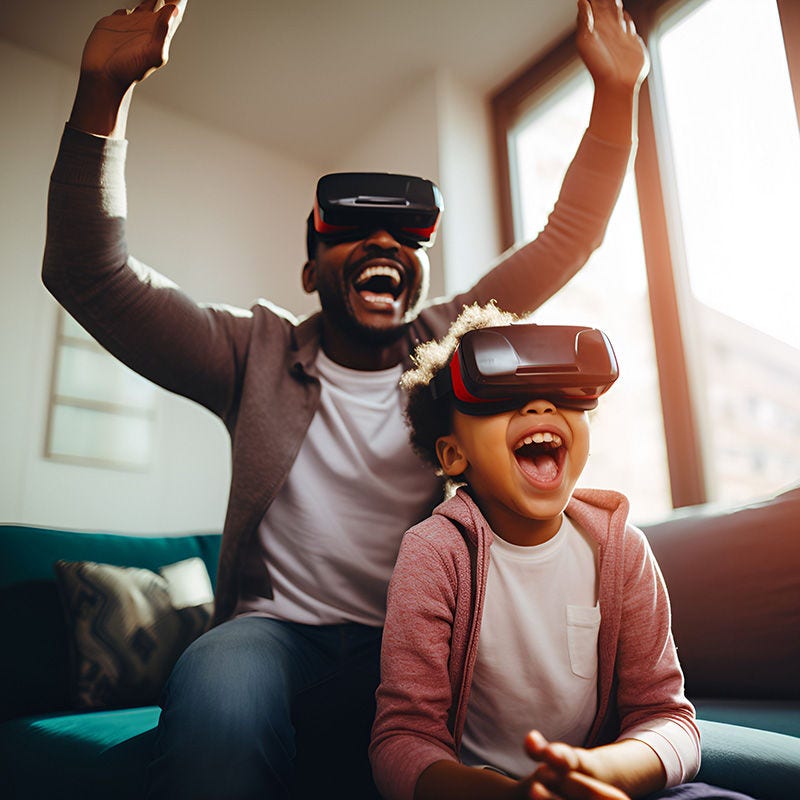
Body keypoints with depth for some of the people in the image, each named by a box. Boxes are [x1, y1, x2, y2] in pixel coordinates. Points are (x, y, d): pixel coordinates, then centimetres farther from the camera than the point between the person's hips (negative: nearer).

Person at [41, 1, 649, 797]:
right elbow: (90, 278, -4)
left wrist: (616, 91, -5)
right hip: (277, 632, -2)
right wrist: (102, 92, -13)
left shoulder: (450, 344, 8)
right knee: (220, 681, -36)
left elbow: (565, 239, 5)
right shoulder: (260, 352, 3)